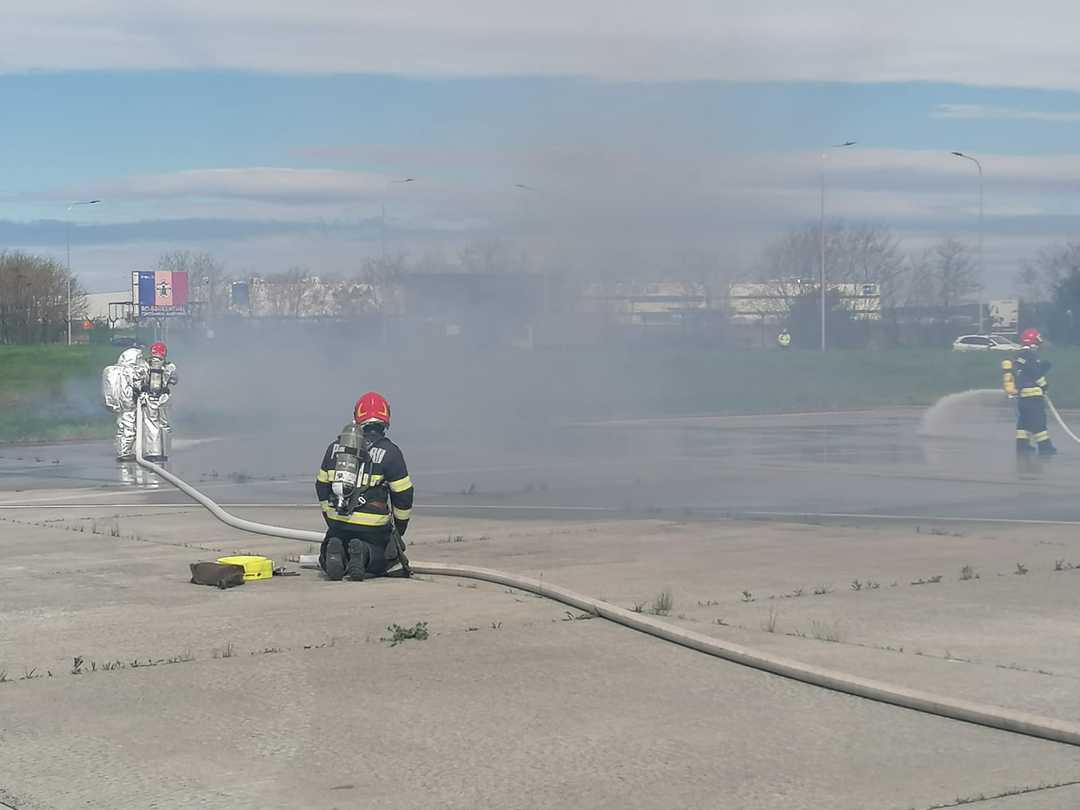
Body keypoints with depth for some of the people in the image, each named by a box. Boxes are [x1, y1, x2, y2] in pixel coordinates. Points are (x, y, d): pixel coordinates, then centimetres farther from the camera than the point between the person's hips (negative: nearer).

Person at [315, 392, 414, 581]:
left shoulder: (335, 447, 9)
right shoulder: (390, 452, -5)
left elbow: (322, 486, 16)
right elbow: (403, 494, -2)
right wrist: (400, 527, 14)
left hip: (338, 523, 4)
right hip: (373, 527, -4)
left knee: (330, 565, 23)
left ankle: (335, 552, -14)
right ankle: (364, 554, -19)